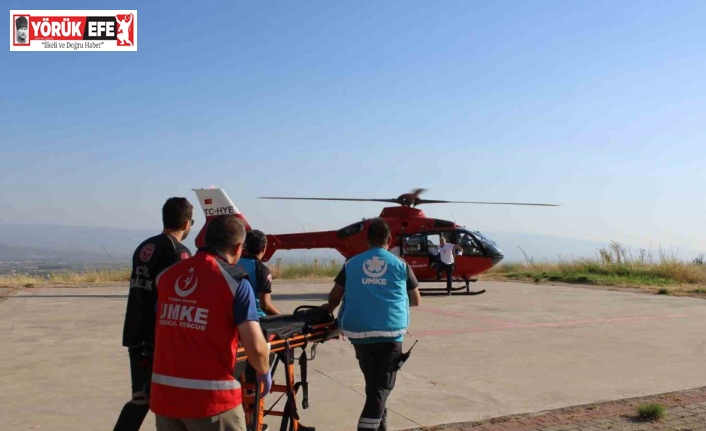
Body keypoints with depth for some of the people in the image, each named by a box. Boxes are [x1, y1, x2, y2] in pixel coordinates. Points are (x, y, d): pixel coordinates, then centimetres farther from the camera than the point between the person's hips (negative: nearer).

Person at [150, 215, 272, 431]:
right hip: (211, 398, -5)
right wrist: (264, 373, 4)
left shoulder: (166, 276, 4)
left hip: (164, 394, 5)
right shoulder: (235, 282, -12)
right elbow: (255, 347, -17)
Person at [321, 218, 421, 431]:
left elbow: (334, 296, 8)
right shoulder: (400, 265, 6)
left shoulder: (352, 263, 8)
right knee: (382, 385, 2)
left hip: (359, 332, 3)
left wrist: (328, 308, 30)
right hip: (390, 332, -3)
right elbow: (416, 300, 15)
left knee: (372, 382, 20)